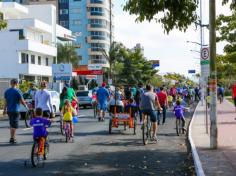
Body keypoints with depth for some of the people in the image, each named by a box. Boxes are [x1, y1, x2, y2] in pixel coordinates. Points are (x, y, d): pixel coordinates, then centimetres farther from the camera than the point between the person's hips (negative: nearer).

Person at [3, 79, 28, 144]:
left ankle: (12, 138, 20)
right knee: (14, 125, -1)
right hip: (15, 110, -6)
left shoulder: (6, 91, 6)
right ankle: (12, 138, -2)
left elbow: (6, 102, 9)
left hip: (9, 110, 6)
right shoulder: (17, 91, -12)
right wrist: (26, 106, 8)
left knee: (11, 125, 17)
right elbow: (22, 101, -9)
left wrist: (5, 109, 16)